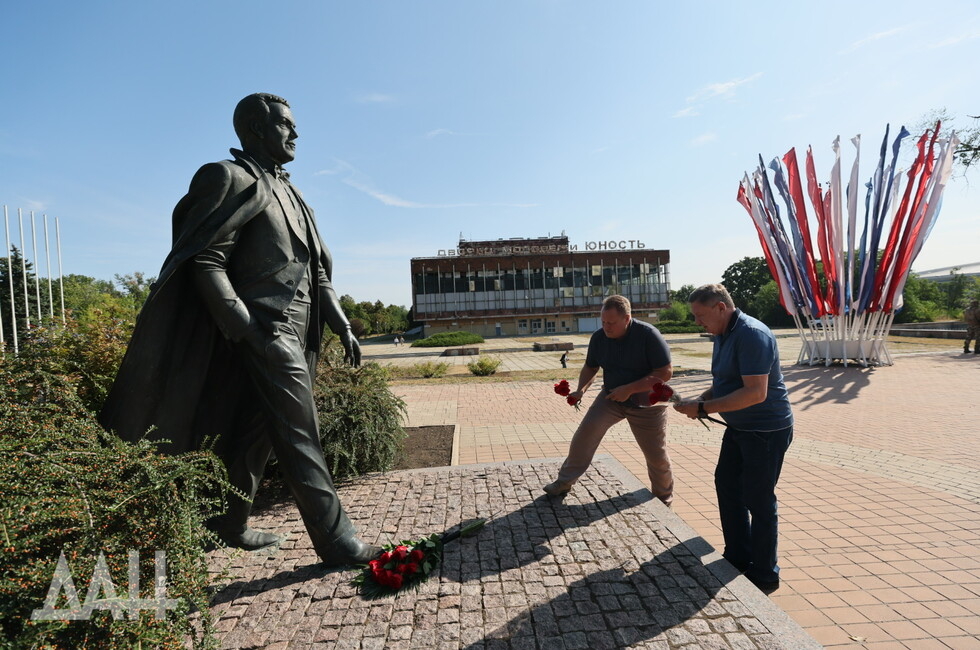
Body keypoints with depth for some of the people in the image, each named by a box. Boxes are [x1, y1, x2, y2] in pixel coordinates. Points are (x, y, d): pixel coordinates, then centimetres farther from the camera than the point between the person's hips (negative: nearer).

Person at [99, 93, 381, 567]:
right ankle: (336, 542, 5)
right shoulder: (232, 179, -5)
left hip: (295, 335, 9)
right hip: (269, 333, -9)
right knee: (299, 439, -5)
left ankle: (228, 525, 32)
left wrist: (342, 327, 12)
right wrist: (246, 329, -21)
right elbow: (206, 262, -13)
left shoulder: (287, 191, 21)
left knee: (255, 434, 16)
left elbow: (317, 269, 18)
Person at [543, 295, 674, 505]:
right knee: (584, 434, -12)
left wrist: (629, 389, -29)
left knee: (657, 456, 8)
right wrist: (581, 389, -13)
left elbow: (665, 372, -23)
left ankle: (663, 497, 37)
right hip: (610, 397, 3)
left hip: (646, 403, -3)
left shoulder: (648, 335, -23)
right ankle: (564, 482, 3)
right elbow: (590, 368, 5)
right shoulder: (599, 337, -9)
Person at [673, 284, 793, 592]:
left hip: (766, 430, -10)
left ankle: (765, 576, 22)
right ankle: (738, 558, 36)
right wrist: (700, 400, -3)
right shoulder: (722, 335, 6)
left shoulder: (751, 335, -25)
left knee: (758, 500, 2)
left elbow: (755, 393, -32)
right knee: (727, 485, 18)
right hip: (739, 427, 10)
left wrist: (703, 408, -28)